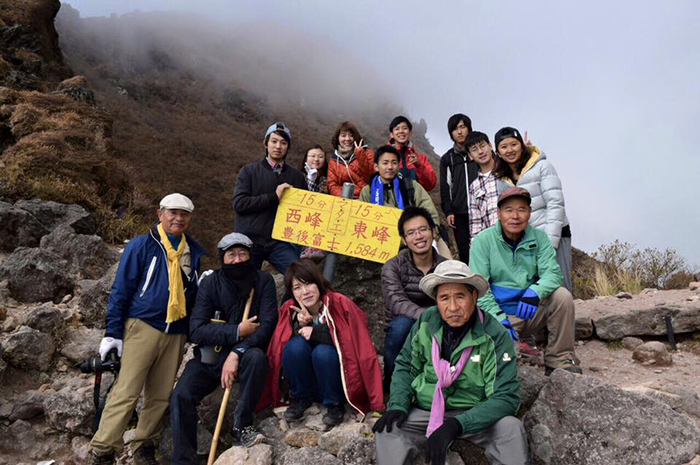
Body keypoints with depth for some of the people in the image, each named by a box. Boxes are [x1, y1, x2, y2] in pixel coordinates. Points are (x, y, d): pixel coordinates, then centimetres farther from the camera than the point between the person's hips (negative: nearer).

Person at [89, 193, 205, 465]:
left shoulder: (193, 252, 12)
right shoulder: (141, 246, -1)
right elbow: (121, 290, -3)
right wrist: (113, 331, -6)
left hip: (176, 334, 5)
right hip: (142, 327, -4)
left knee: (161, 396, 8)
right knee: (126, 392, -6)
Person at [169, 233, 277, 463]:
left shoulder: (263, 280, -7)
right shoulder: (210, 283, -6)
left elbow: (267, 325, -16)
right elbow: (196, 331, -12)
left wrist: (236, 353, -28)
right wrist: (237, 331, -22)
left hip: (244, 353, -1)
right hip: (209, 357, 1)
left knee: (256, 356, -34)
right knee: (180, 396, -21)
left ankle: (241, 426, -16)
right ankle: (183, 459, -5)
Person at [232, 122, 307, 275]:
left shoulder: (296, 176, 10)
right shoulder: (249, 171, 3)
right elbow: (239, 203, -9)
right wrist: (274, 197, -14)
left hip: (279, 244, 1)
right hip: (248, 241, -1)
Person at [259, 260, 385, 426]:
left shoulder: (341, 304, -17)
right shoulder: (291, 310, -6)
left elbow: (357, 342, -23)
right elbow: (280, 348, -7)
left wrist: (316, 332, -24)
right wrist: (300, 326, -25)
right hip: (305, 384, 3)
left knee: (323, 352, -32)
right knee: (296, 345, -24)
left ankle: (335, 403, -8)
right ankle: (301, 398, -2)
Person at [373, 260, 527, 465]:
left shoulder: (495, 335, -16)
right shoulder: (426, 322, -8)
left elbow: (506, 397, -19)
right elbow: (405, 366, 6)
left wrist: (456, 425, -29)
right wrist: (398, 405, -12)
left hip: (474, 415, -1)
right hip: (424, 411, 2)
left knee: (511, 429, -27)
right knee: (386, 430, -24)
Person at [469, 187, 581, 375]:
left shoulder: (539, 237, 2)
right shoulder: (483, 240, -7)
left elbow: (552, 272, -9)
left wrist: (535, 292, -32)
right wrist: (499, 319, -20)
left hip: (532, 311, 4)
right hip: (499, 312, -4)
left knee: (562, 296, -22)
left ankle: (560, 359, -7)